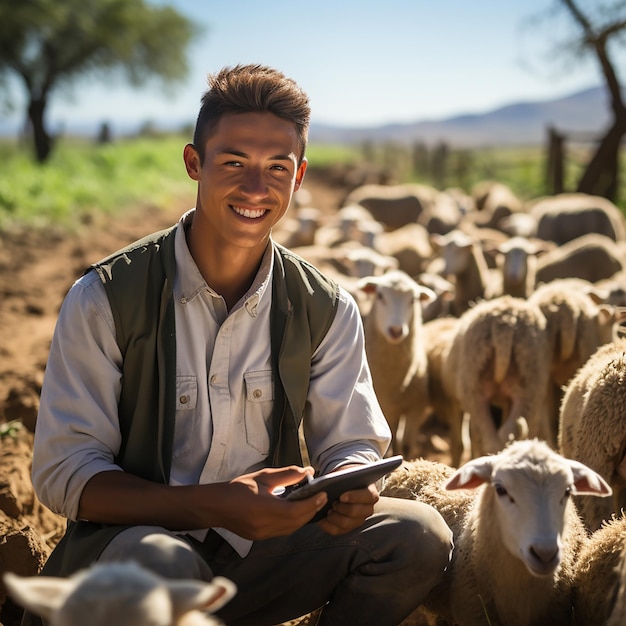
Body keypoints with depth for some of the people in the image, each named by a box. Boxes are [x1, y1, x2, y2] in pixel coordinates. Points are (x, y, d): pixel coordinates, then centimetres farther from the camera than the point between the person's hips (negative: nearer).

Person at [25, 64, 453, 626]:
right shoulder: (105, 298, -10)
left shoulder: (327, 310, 0)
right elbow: (64, 474, -12)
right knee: (161, 562, -38)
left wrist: (349, 491, -23)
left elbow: (351, 443, 4)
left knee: (418, 534, -16)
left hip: (257, 555, 5)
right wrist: (214, 505, -28)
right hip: (128, 538, -4)